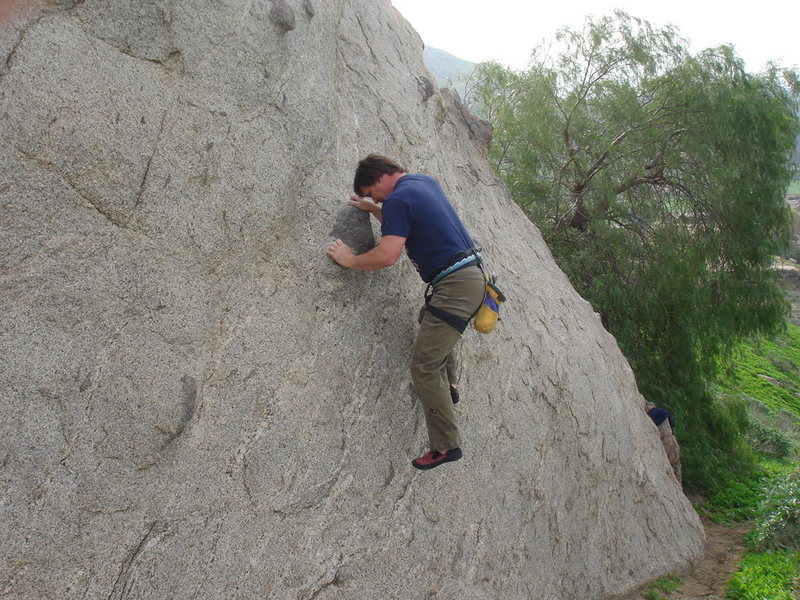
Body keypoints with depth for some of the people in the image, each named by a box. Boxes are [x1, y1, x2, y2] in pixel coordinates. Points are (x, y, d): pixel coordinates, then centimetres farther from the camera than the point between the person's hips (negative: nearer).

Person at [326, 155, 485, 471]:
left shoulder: (397, 199, -14)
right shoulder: (425, 181, 15)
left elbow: (387, 255, -22)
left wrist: (350, 260, -8)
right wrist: (373, 210, 25)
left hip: (455, 287, -10)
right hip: (472, 275, 10)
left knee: (424, 367, -6)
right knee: (430, 318, 37)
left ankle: (446, 445, -2)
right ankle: (449, 385, 41)